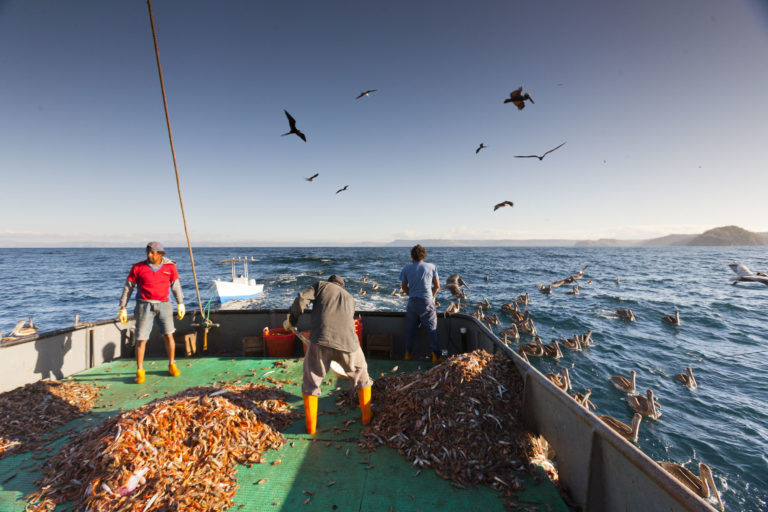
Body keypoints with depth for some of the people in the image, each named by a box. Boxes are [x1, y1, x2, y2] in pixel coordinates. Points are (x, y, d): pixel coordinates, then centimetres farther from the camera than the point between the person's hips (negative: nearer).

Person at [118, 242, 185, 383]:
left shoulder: (170, 267, 2)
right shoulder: (137, 268, -1)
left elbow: (176, 285, 10)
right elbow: (128, 288, 4)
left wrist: (180, 304, 7)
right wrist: (123, 308, 2)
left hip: (163, 305, 1)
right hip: (144, 305, -1)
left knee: (168, 335, -1)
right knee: (141, 339, -2)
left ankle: (172, 365, 17)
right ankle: (140, 371, 13)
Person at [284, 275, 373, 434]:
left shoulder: (321, 285, 19)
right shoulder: (350, 298, 30)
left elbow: (301, 300, 2)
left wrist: (291, 320, 17)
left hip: (321, 340, -2)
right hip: (348, 342, 3)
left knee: (311, 381, 19)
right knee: (361, 375, 26)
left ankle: (311, 426, 25)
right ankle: (367, 416, 35)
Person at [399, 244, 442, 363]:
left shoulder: (407, 268, 1)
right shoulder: (432, 267, -2)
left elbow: (404, 287, 8)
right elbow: (437, 286, 4)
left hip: (412, 302, 2)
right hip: (427, 302, -2)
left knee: (410, 329, 15)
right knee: (432, 329, 9)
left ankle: (408, 354, 25)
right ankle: (436, 357, 9)